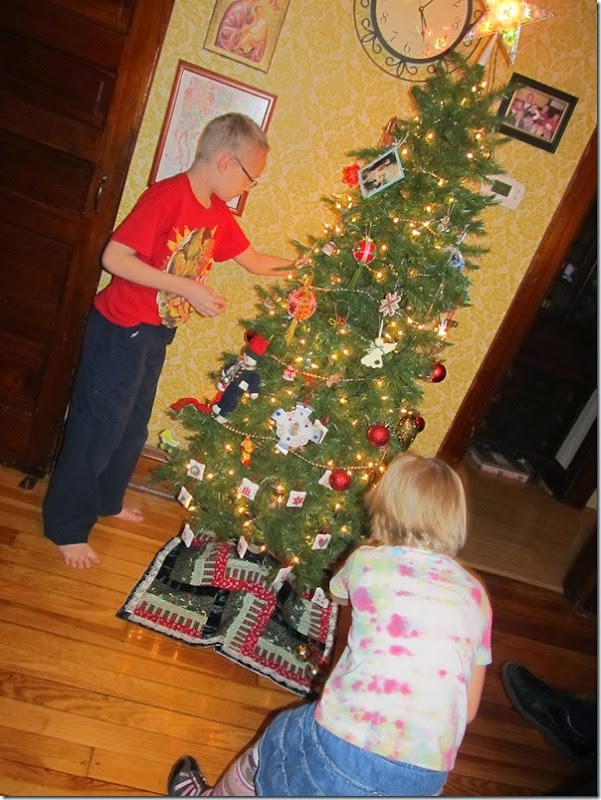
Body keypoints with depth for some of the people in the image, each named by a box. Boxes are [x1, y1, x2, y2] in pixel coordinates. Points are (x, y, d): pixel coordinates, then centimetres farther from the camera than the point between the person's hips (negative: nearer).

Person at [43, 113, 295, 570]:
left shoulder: (218, 212, 5)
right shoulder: (167, 195, -20)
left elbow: (256, 262, 15)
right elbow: (114, 257, -24)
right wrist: (186, 287, -26)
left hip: (156, 334, 8)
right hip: (120, 330, -8)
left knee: (134, 426, 19)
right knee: (99, 425, 1)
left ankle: (106, 501, 40)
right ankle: (68, 527, 17)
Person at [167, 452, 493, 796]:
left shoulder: (368, 560, 1)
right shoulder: (477, 596, 7)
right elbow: (468, 711, 10)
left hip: (345, 750, -3)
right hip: (427, 778, 4)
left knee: (271, 750, 27)